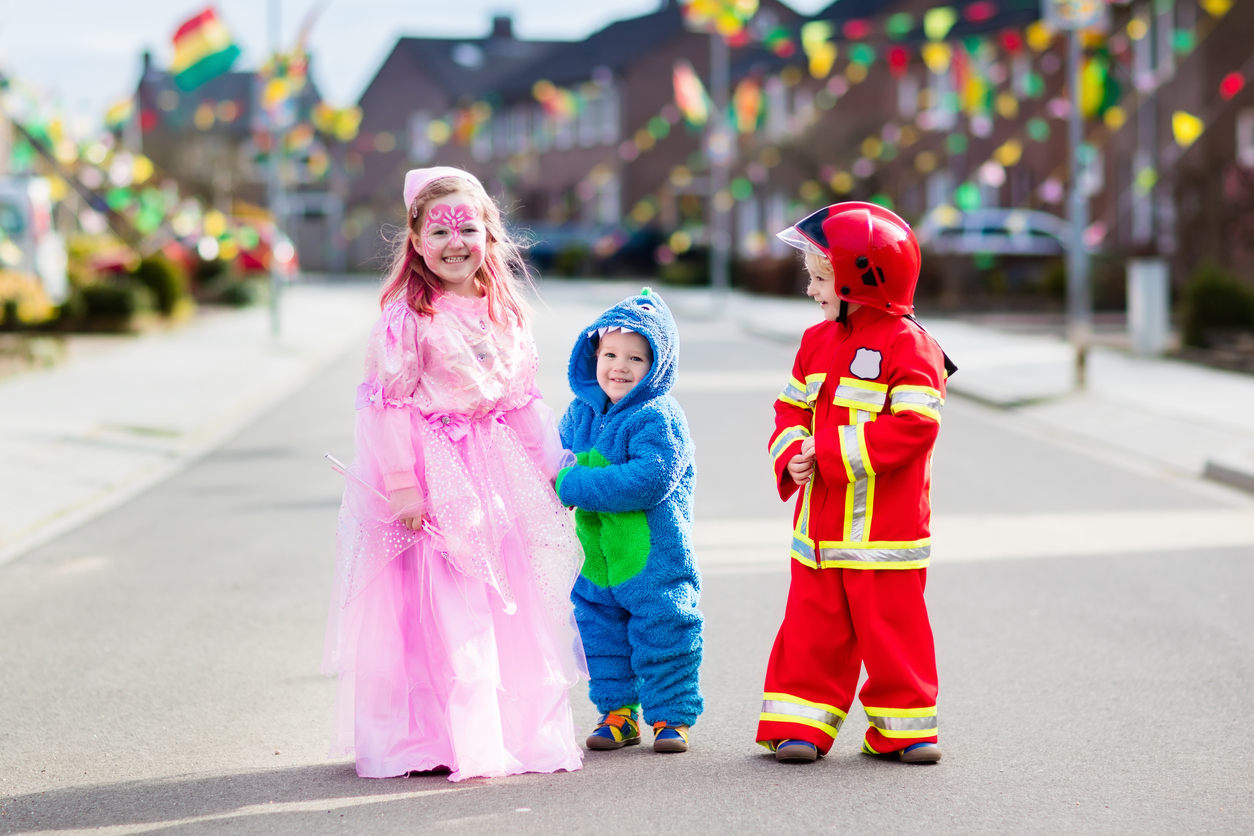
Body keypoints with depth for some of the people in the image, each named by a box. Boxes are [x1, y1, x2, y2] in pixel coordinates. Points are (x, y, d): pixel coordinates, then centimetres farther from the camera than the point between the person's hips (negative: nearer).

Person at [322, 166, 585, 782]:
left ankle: (524, 731, 20)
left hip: (500, 473, 6)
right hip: (435, 478, -6)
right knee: (443, 611, -7)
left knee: (513, 607, 10)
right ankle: (454, 743, -1)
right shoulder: (406, 317, -11)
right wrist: (404, 488, -18)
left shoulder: (506, 312, 10)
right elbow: (389, 404, -14)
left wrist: (553, 466, 16)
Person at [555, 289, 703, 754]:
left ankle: (671, 716, 15)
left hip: (653, 556, -7)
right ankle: (618, 713, 27)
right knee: (600, 630, 14)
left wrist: (573, 486, -25)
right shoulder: (581, 413, 5)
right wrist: (552, 476, -10)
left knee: (661, 631, 2)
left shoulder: (658, 419, -17)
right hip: (595, 557, 7)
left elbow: (648, 482, -28)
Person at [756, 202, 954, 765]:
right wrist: (791, 454, -7)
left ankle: (903, 727, 14)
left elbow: (912, 427, -20)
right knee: (814, 628, 8)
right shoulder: (817, 342, 11)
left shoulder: (910, 347, -12)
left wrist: (832, 451, -22)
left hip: (885, 525, -6)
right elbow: (792, 408, 16)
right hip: (819, 524, 6)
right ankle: (801, 723, 14)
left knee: (892, 629, 3)